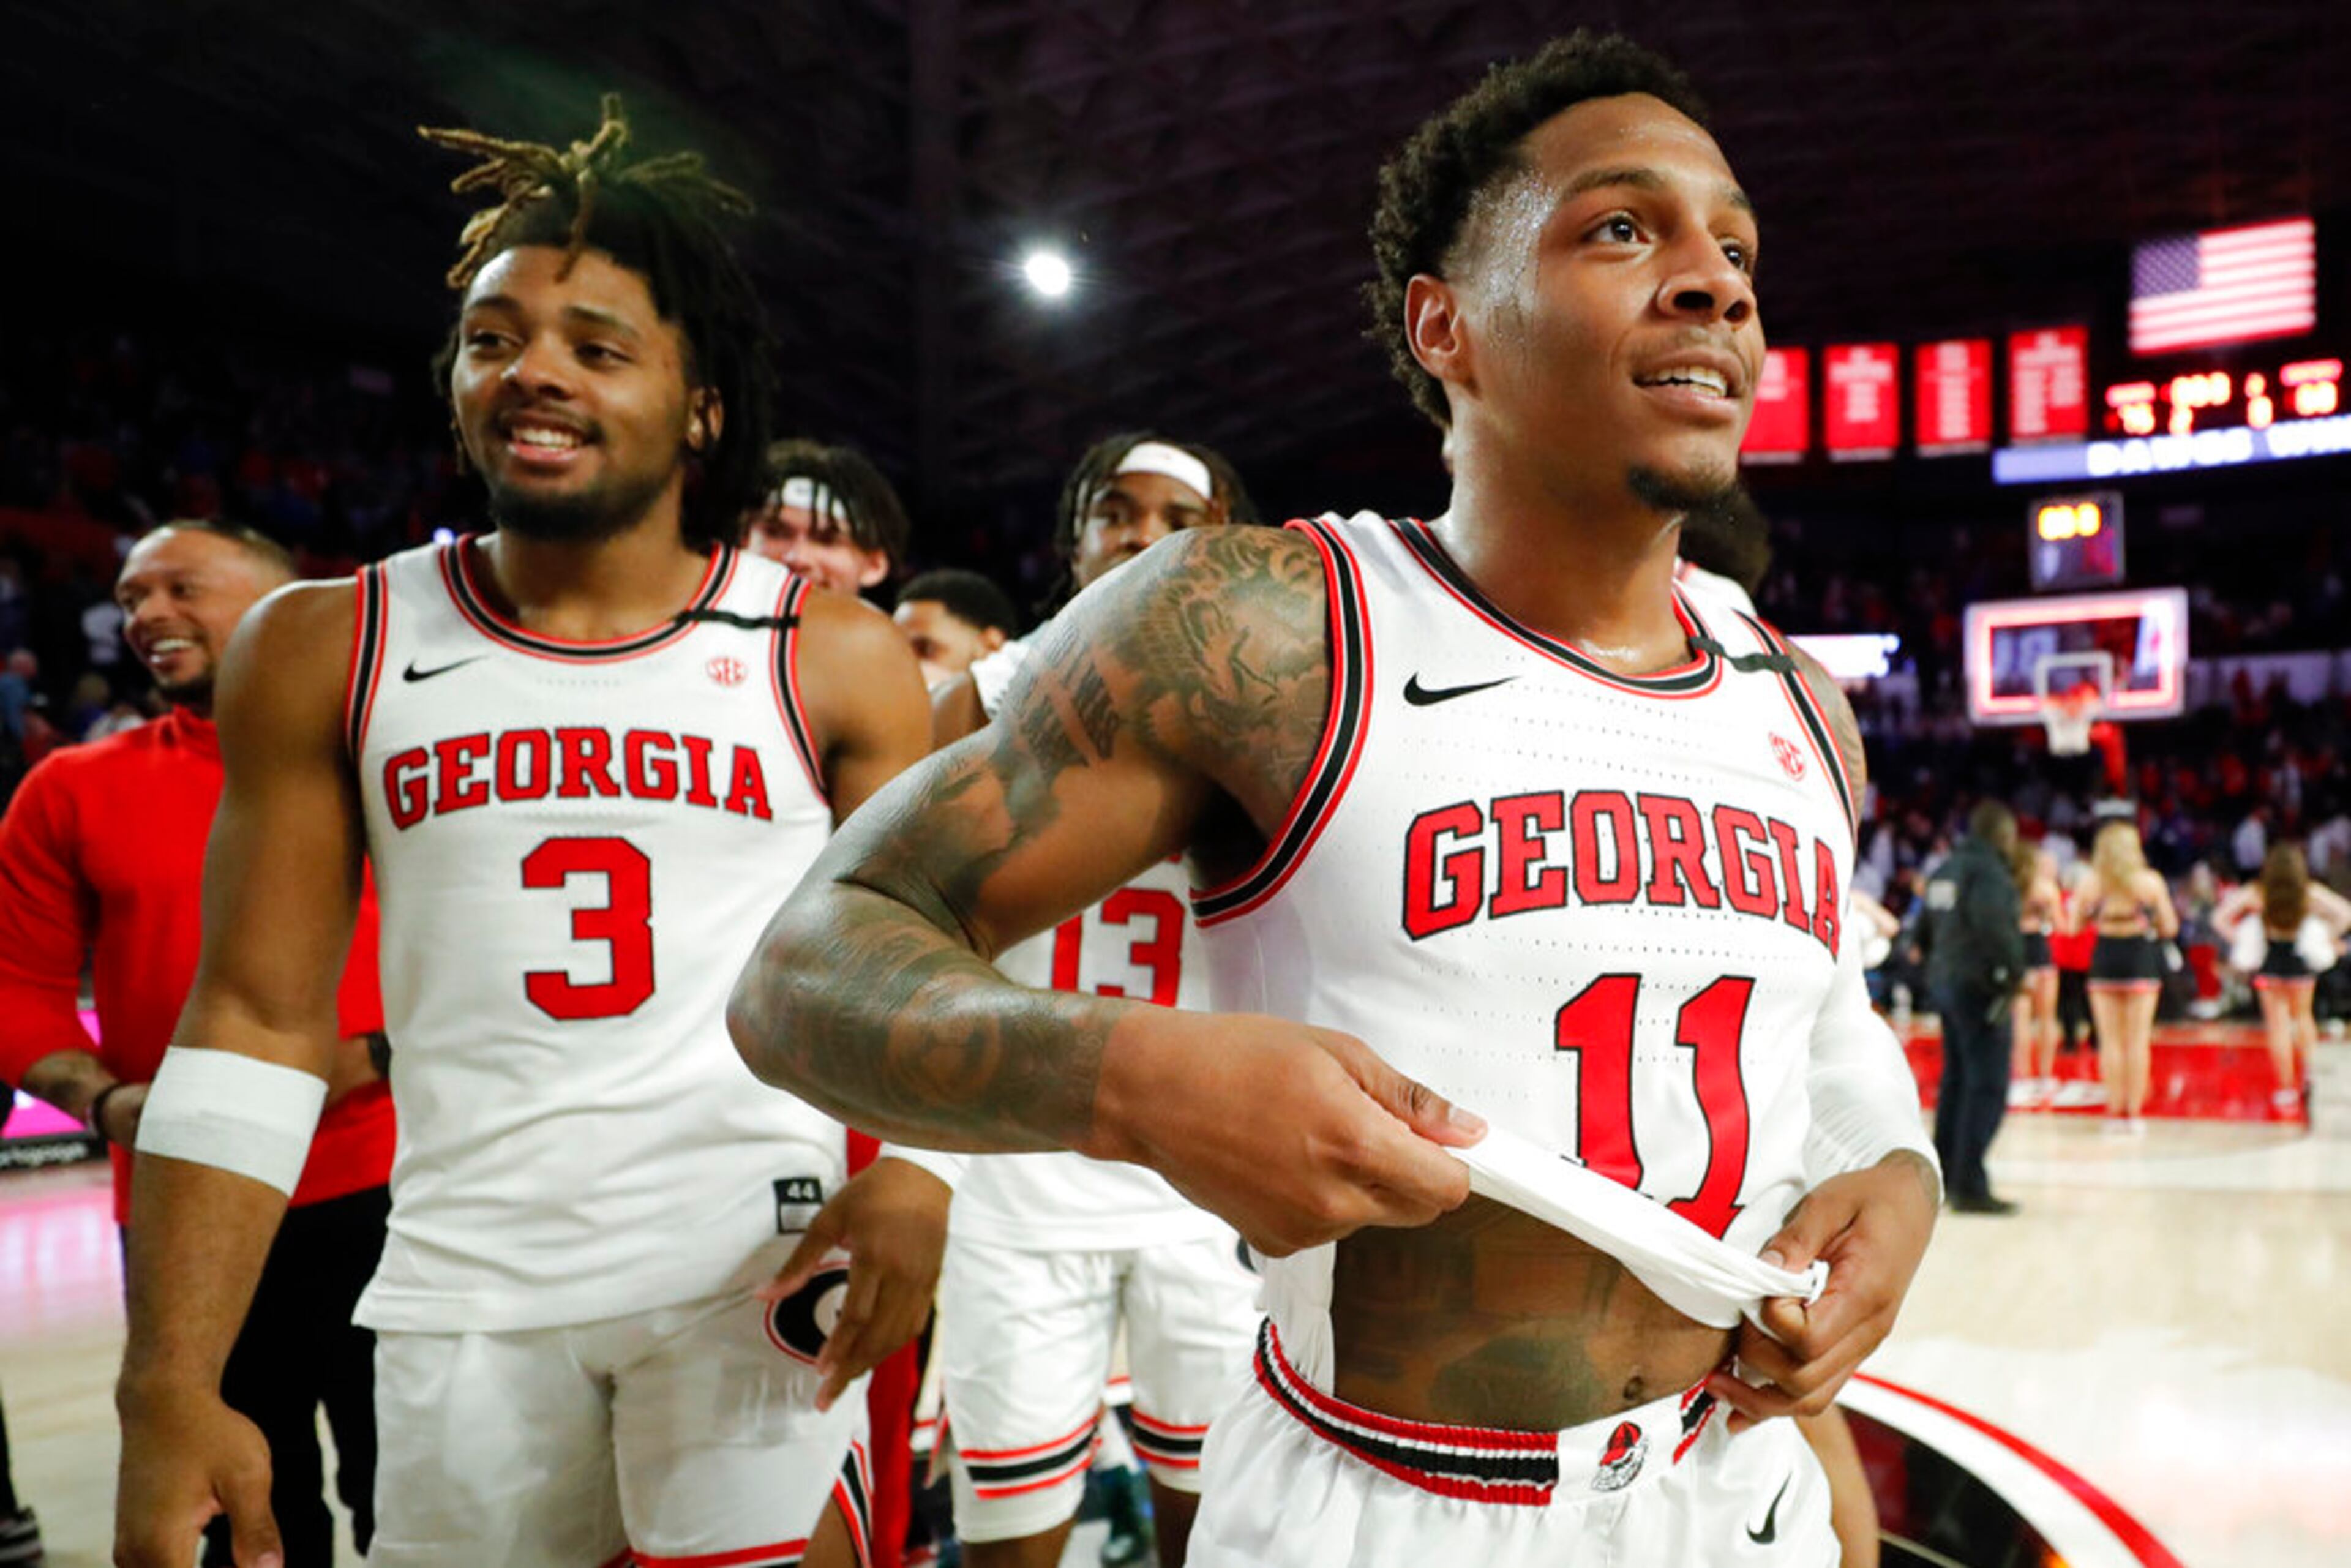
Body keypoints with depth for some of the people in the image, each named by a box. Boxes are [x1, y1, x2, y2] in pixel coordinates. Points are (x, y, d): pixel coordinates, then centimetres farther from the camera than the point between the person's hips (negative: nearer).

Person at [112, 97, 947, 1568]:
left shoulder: (836, 660, -2)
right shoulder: (325, 650, 1)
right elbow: (258, 1020, 1)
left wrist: (918, 1164, -15)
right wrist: (172, 1390, -4)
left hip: (755, 1270, -1)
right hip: (466, 1290, 2)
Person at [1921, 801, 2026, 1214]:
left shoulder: (1946, 869, 15)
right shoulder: (1987, 870, -14)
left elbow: (1928, 925, 21)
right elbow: (1993, 924, -29)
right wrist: (2013, 971, -19)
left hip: (1946, 982, 10)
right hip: (1979, 988, -10)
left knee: (1956, 1082, 17)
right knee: (1987, 1088, -7)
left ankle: (1942, 1178, 23)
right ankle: (1970, 1187, -8)